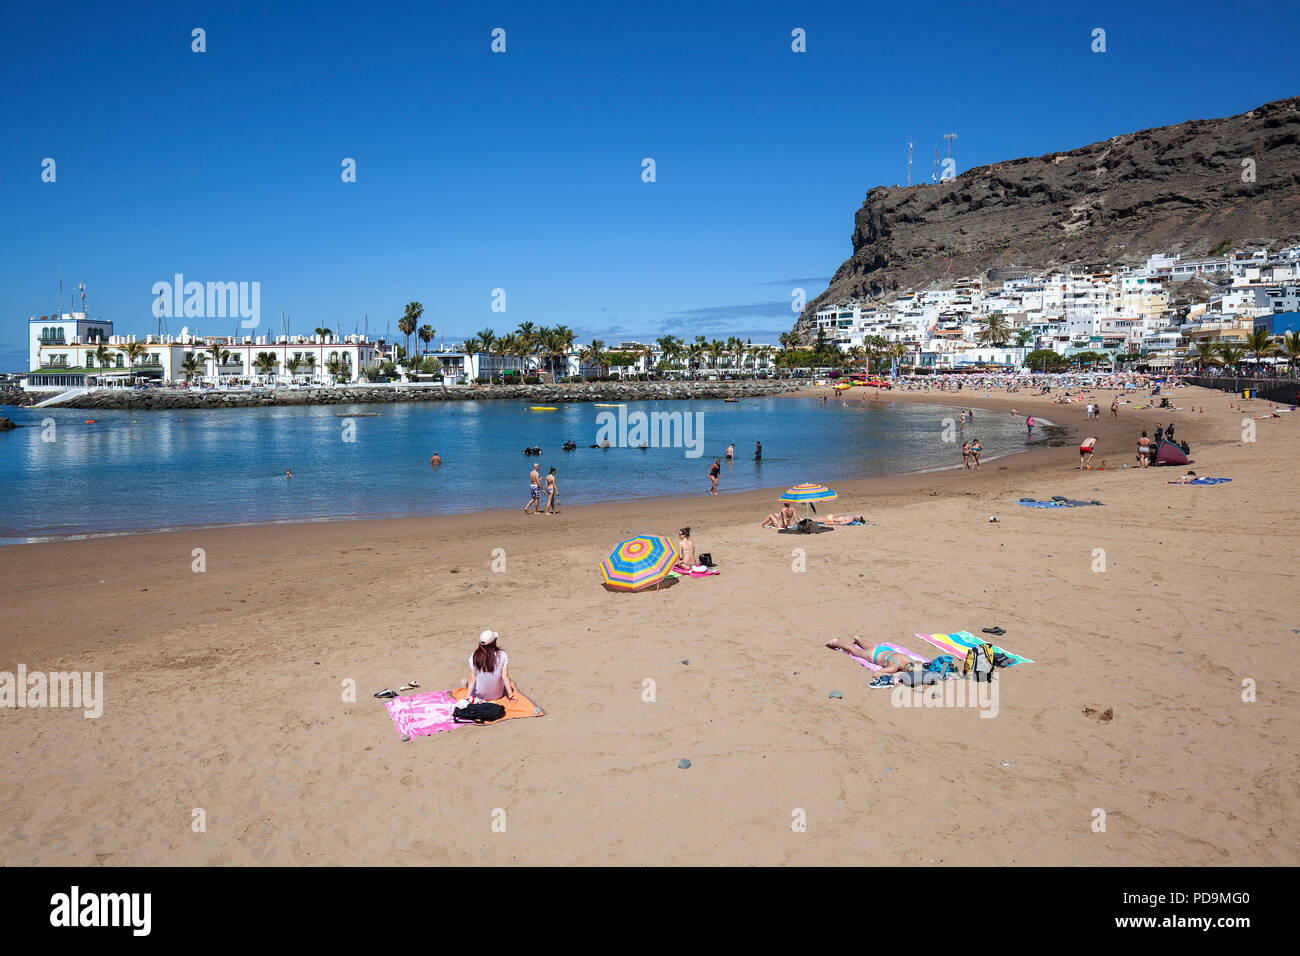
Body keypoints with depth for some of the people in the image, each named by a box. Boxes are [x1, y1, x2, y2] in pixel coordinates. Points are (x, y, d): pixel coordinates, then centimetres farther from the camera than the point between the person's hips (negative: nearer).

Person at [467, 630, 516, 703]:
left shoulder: (474, 656, -13)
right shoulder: (502, 655, -14)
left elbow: (472, 678, -11)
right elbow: (505, 675, -13)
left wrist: (468, 696, -4)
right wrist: (510, 694, -7)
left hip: (479, 696, 0)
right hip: (498, 696, 0)